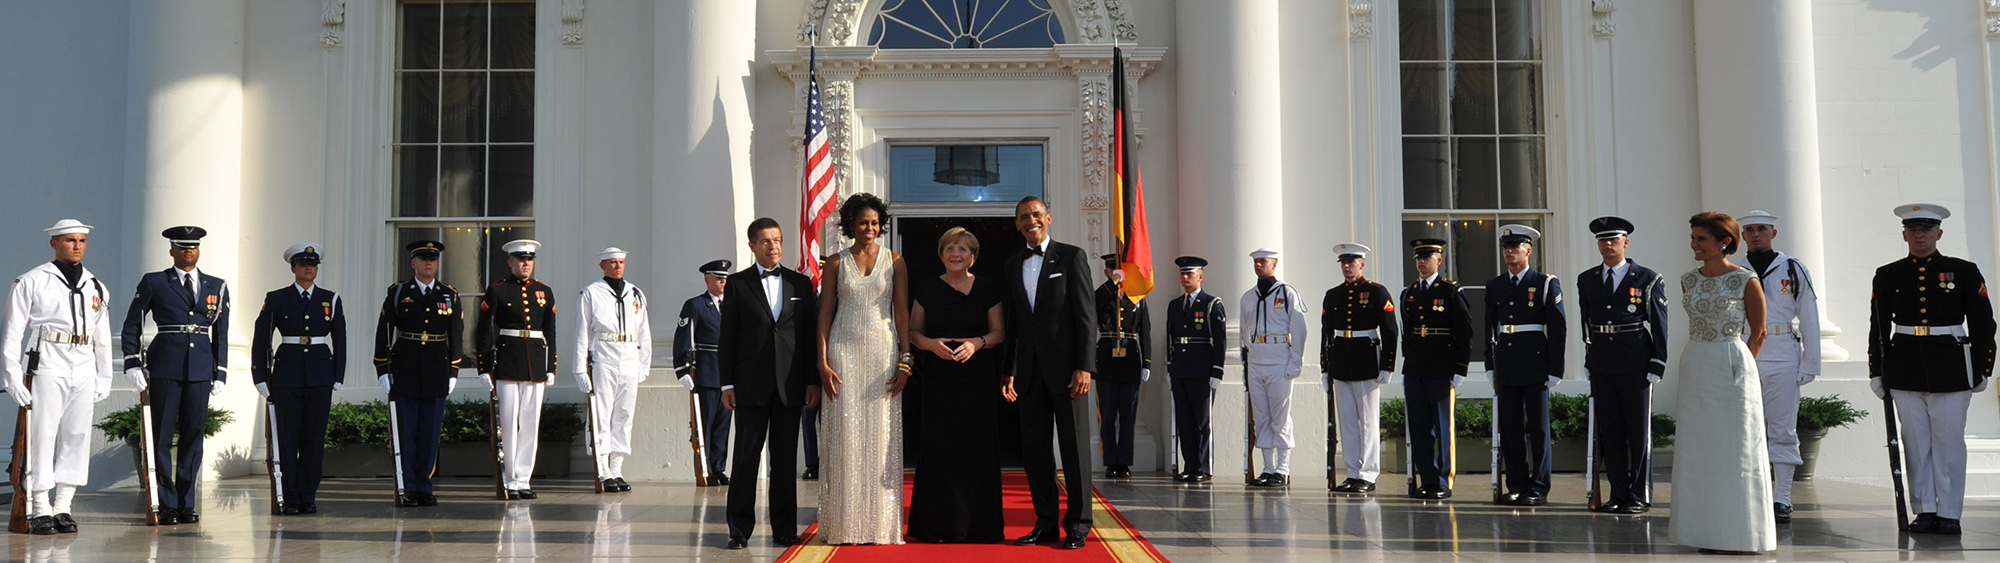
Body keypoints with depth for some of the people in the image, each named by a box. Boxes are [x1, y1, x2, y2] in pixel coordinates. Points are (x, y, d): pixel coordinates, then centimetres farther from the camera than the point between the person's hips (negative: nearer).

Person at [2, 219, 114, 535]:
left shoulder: (96, 288, 16)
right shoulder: (32, 282, 3)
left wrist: (104, 378, 14)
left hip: (84, 373, 4)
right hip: (47, 369, -4)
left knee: (77, 437, 3)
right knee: (41, 436, -4)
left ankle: (63, 508, 10)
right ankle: (40, 510, 2)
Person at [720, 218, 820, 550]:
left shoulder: (801, 283, 10)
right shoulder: (737, 284, 5)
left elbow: (811, 334, 9)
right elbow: (728, 337, 3)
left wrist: (813, 381, 3)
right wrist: (727, 383, -2)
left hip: (790, 385, 2)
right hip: (751, 385, -2)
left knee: (786, 460, 6)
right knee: (746, 457, 1)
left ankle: (784, 529, 12)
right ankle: (740, 530, 7)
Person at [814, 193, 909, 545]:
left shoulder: (894, 261, 6)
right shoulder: (836, 264, 6)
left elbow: (902, 312, 3)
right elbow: (825, 314, 5)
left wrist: (905, 360, -5)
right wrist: (823, 363, -4)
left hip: (883, 351, 0)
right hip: (844, 352, 0)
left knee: (881, 436, 0)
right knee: (845, 435, 0)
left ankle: (881, 523, 7)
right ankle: (846, 524, 6)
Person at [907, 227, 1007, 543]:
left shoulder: (988, 288, 6)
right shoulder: (928, 289, 8)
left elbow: (1000, 331, 5)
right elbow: (913, 331, 10)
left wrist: (977, 343, -14)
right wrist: (931, 344, -11)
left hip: (978, 378, 0)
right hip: (938, 380, 1)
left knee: (977, 449, -2)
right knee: (939, 448, -3)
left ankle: (979, 525, 6)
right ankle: (940, 525, 5)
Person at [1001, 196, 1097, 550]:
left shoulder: (1071, 257, 1)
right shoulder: (1011, 267, 14)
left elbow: (1086, 315, -5)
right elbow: (1011, 324, 14)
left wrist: (1084, 366, -13)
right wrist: (1010, 371, 6)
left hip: (1066, 367, -5)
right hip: (1030, 371, 5)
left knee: (1073, 447, -1)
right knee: (1034, 449, 6)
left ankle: (1077, 525, 6)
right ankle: (1046, 523, 14)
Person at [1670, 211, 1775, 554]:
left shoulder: (1746, 280, -8)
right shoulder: (1689, 280, 7)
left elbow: (1758, 332, 0)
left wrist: (1737, 367, 4)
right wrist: (1702, 363, 13)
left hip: (1732, 368, -5)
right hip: (1695, 368, 6)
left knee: (1734, 449, 0)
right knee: (1699, 450, 7)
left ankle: (1739, 534, 10)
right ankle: (1709, 532, 15)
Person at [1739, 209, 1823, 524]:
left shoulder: (1794, 270, 6)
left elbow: (1809, 320, 5)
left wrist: (1810, 365, -1)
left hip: (1783, 358, -1)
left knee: (1783, 430, 1)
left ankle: (1782, 500, 5)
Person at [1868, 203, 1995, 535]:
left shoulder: (1964, 272, 3)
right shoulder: (1887, 276, 7)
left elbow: (1983, 324, 5)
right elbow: (1878, 329, 9)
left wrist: (1981, 370, 1)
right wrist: (1876, 372, 6)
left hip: (1951, 368, -1)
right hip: (1905, 370, 1)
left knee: (1949, 443, 1)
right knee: (1916, 443, 4)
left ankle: (1949, 514, 8)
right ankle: (1925, 511, 12)